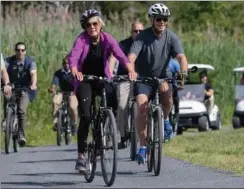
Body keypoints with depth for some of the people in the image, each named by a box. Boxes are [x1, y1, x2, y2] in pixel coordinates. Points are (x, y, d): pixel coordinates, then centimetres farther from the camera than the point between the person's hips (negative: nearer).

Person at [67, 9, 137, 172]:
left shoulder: (107, 38, -8)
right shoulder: (82, 39, -14)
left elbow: (120, 55, -21)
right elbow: (73, 57, -30)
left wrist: (131, 70, -39)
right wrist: (75, 71, -51)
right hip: (85, 80, -3)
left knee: (112, 102, -20)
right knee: (85, 116, -15)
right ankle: (81, 155, -9)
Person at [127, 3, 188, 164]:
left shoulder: (171, 37, -10)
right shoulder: (142, 37, -15)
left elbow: (181, 56, -21)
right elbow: (131, 57, -27)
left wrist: (184, 71, -43)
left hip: (162, 75, 1)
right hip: (143, 77, -1)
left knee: (166, 91, -33)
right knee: (142, 107, -20)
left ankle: (166, 119, -3)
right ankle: (143, 147, -10)